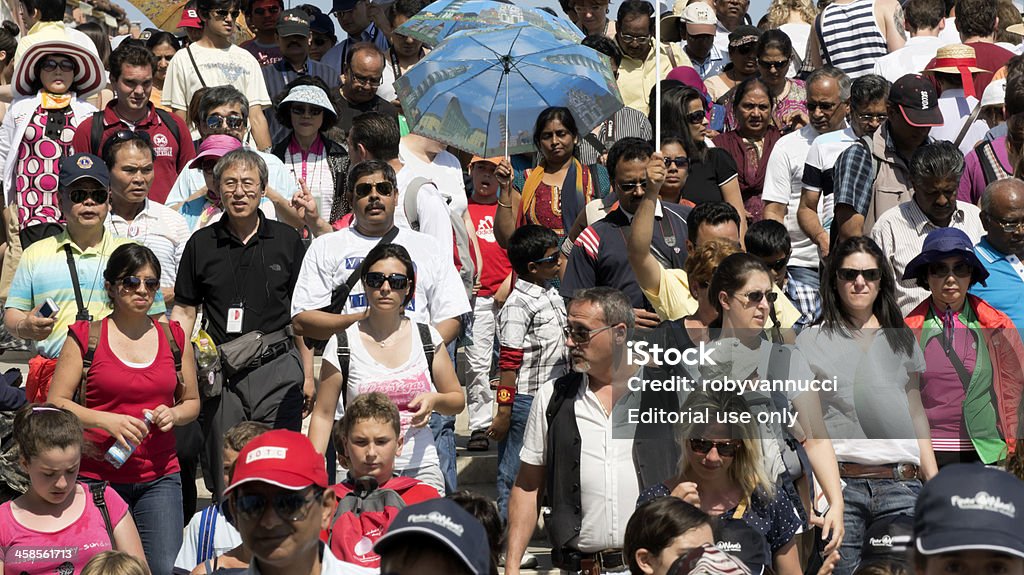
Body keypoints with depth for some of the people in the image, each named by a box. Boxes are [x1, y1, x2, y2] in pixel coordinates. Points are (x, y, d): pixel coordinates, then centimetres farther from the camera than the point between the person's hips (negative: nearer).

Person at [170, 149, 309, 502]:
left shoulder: (287, 241, 7)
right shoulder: (201, 244, 8)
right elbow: (184, 310, 11)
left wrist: (307, 374, 6)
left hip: (278, 367, -1)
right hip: (221, 373, 1)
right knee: (224, 480, 6)